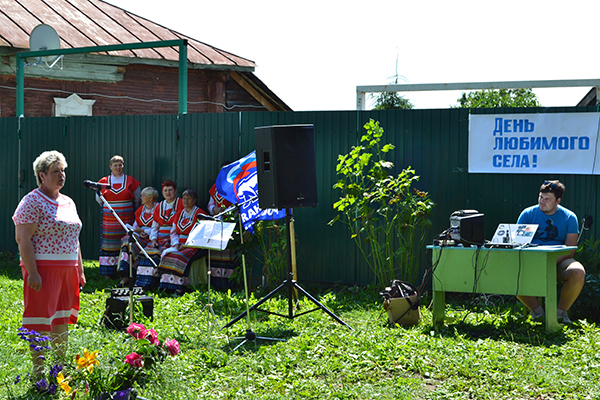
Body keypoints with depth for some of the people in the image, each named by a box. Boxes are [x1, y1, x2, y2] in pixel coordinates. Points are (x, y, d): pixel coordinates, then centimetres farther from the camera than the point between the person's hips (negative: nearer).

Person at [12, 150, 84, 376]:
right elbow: (23, 239, -14)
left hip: (67, 269, 8)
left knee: (63, 320, 12)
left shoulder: (68, 202, 16)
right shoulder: (32, 202, -8)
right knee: (40, 321, -4)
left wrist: (80, 270, 18)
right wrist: (32, 272, -20)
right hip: (43, 269, -8)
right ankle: (38, 372, 2)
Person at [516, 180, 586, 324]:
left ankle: (561, 312, -7)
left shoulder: (569, 217, 3)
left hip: (559, 262, 0)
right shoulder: (528, 214, 5)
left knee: (578, 272, -33)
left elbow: (569, 250, -5)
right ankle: (537, 311, -7)